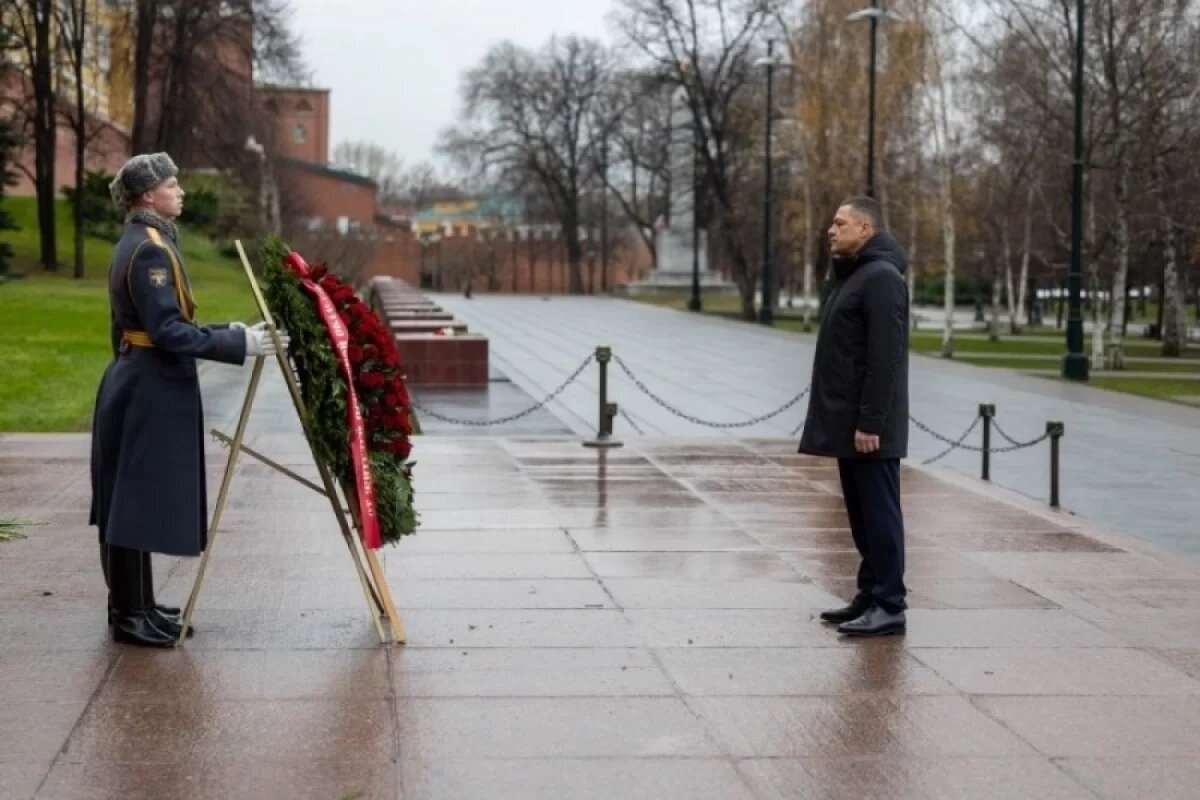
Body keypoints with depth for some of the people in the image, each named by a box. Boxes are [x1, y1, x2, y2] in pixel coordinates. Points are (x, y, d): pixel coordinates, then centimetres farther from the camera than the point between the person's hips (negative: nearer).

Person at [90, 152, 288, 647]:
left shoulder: (142, 242, 15)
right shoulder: (150, 249, -17)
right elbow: (168, 332, -23)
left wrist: (227, 332, 15)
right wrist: (239, 344, -21)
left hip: (143, 385, 11)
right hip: (149, 389, -11)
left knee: (141, 501, 15)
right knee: (138, 499, -3)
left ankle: (137, 606, 24)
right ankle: (129, 616, 4)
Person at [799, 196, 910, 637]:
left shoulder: (881, 278, -14)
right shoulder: (851, 275, 18)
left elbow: (885, 357, -21)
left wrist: (871, 422, -23)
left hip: (869, 427, -10)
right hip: (847, 423, 10)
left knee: (879, 513, -6)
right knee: (862, 514, 13)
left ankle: (889, 606, -3)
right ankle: (870, 596, 20)